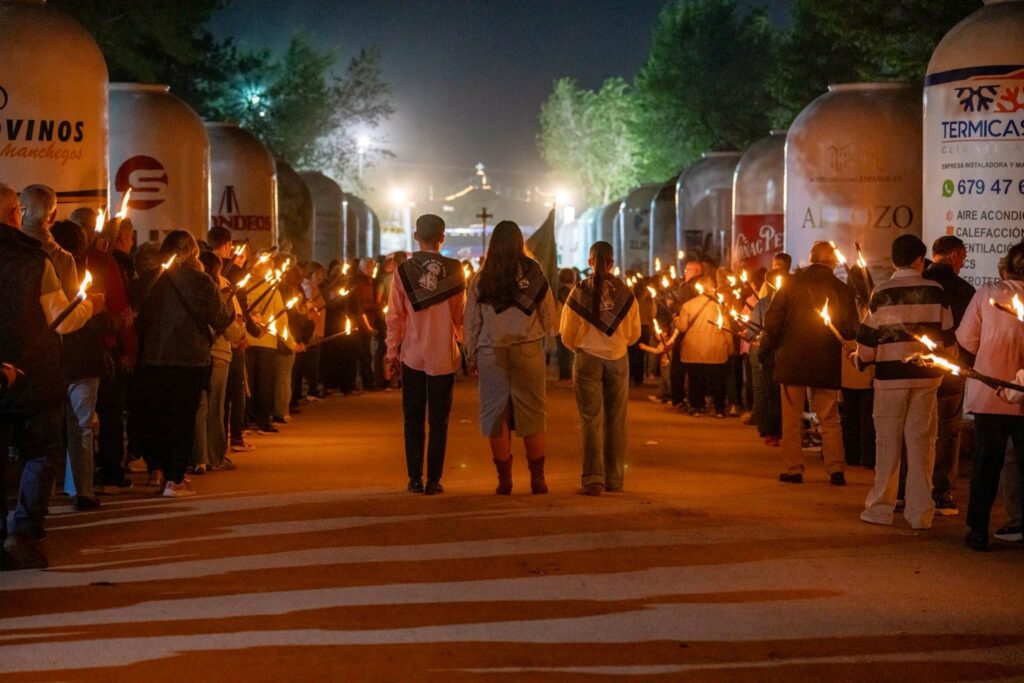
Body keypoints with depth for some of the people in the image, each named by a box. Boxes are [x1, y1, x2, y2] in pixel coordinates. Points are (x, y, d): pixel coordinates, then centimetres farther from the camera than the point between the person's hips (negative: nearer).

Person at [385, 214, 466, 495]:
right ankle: (433, 480, 3)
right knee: (438, 421, 5)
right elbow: (460, 315, 2)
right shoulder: (455, 271, -3)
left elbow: (395, 316, -3)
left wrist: (392, 352, 4)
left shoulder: (403, 271, -4)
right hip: (443, 355, 0)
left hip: (412, 355, 0)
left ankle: (415, 479, 7)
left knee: (413, 419, 9)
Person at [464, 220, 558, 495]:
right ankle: (537, 478, 7)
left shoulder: (481, 279, 1)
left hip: (491, 352, 0)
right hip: (528, 349, 0)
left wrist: (471, 356, 13)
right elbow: (549, 318, 4)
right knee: (532, 415, 6)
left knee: (496, 416, 7)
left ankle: (504, 480, 7)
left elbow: (471, 321, 4)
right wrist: (549, 332, 25)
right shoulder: (534, 274, -1)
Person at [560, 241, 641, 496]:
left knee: (591, 420, 1)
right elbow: (634, 333, 5)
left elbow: (567, 335, 0)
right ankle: (614, 479, 13)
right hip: (618, 359, 1)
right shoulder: (625, 292, -2)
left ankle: (593, 479, -7)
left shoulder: (580, 291, -6)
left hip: (588, 359, -1)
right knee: (615, 420, 9)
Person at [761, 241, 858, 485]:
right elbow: (850, 330, -4)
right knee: (830, 420, 9)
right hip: (827, 364, 1)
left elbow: (773, 321, -7)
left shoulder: (791, 283, -5)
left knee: (792, 418, 7)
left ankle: (793, 469, 6)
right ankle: (836, 469, 2)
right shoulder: (841, 289, -4)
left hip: (792, 360, -1)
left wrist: (766, 348, 6)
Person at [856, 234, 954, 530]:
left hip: (890, 375, -1)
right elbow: (947, 336, 3)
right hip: (926, 375, 1)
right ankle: (920, 511, 5)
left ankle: (880, 508, 11)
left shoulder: (882, 294, -6)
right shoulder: (935, 291, -2)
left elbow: (868, 339, -5)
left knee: (887, 442, 7)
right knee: (921, 442, 5)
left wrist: (862, 359, 15)